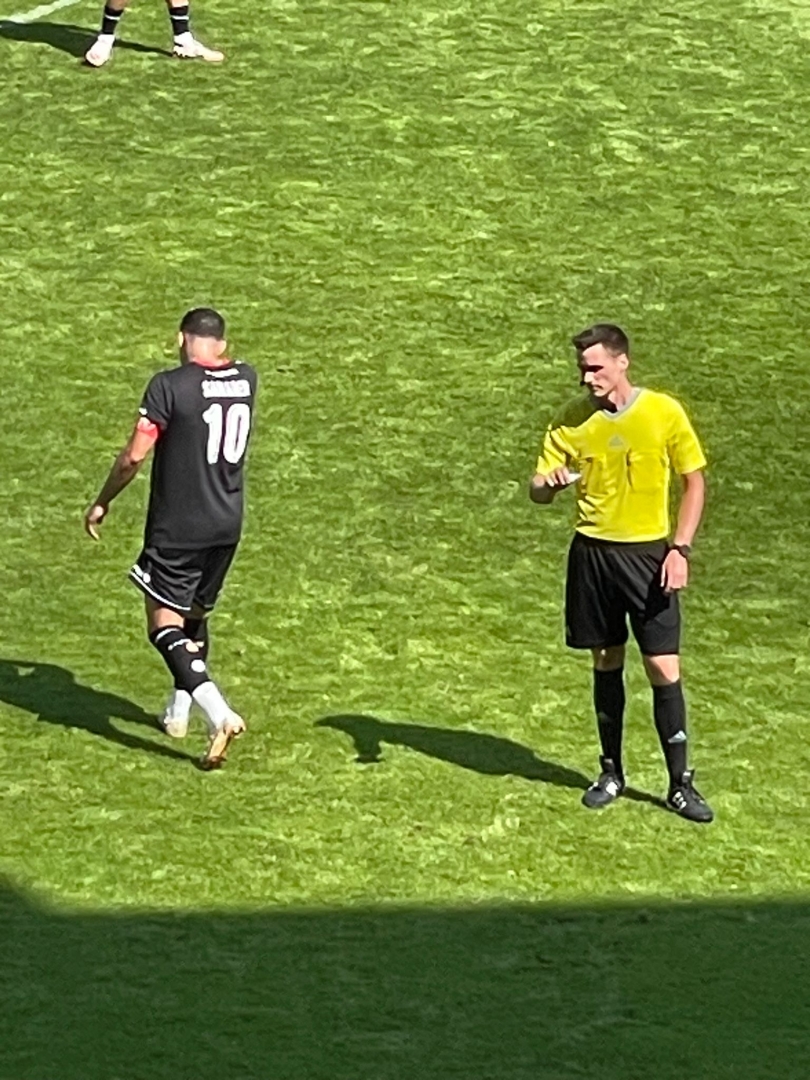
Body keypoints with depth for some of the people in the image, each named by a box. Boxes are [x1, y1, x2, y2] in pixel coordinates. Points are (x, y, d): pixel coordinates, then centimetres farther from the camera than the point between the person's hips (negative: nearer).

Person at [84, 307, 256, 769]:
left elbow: (134, 456, -12)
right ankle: (179, 710, 31)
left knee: (165, 625, -4)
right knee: (196, 617, 23)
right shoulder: (246, 380, 2)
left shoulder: (170, 386, -14)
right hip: (228, 524, 6)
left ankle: (221, 715, -21)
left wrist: (102, 503, 1)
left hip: (177, 527, -6)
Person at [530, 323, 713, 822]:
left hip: (648, 553, -2)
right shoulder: (573, 419, 0)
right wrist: (551, 482, -23)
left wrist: (681, 548, -8)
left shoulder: (664, 413, -6)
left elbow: (694, 481, 2)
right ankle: (611, 772, 23)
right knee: (606, 664, 9)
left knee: (664, 668, -5)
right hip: (593, 552, 2)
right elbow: (539, 490, 2)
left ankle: (681, 784, 3)